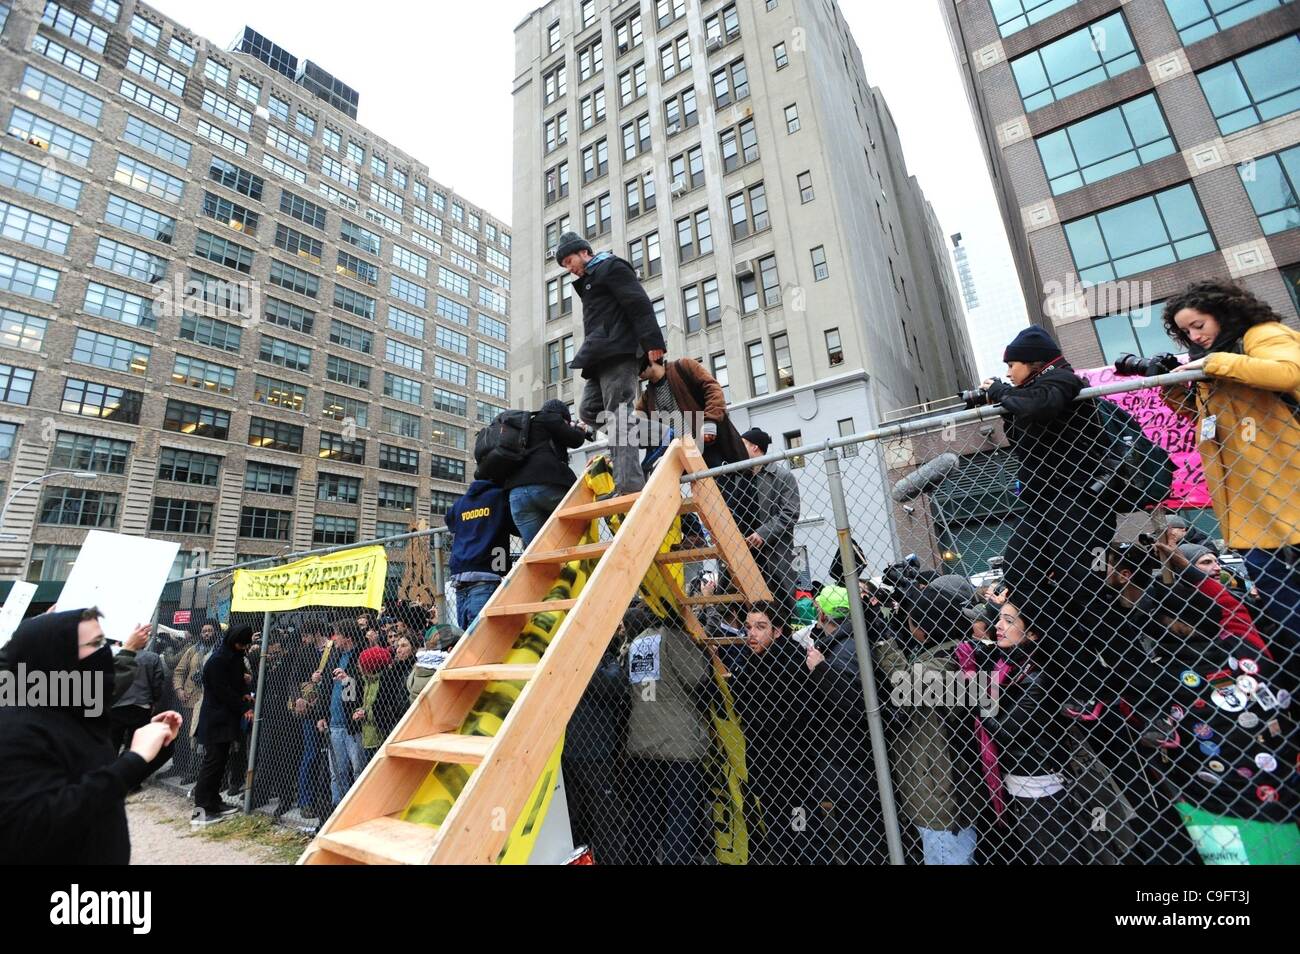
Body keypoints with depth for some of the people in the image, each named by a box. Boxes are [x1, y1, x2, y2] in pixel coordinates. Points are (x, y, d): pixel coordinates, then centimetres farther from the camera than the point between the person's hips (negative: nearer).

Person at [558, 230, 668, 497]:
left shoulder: (611, 266, 3)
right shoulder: (588, 281, 32)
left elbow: (640, 304, -10)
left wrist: (652, 341, -21)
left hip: (617, 352, -10)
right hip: (601, 357, 10)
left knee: (618, 417, -17)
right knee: (589, 410, 1)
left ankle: (629, 487, -20)